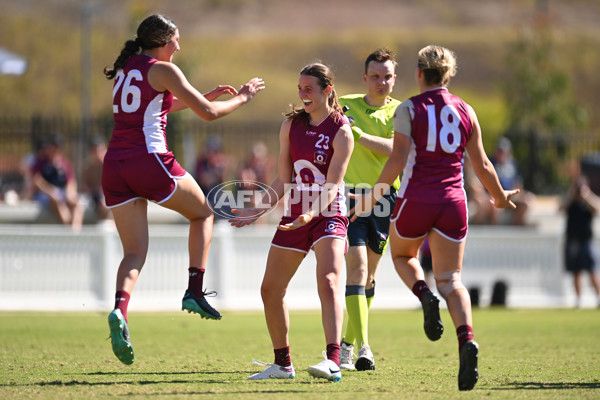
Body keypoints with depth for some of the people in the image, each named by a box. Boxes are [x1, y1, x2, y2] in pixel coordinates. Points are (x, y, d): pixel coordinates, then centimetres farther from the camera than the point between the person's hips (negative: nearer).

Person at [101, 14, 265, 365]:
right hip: (150, 161, -6)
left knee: (135, 252, 5)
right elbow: (208, 113, -3)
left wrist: (205, 95, 37)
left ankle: (120, 310, -23)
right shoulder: (162, 70, -3)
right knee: (203, 214, 20)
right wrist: (242, 98, 14)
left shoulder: (125, 69, 19)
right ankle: (195, 292, 9)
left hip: (115, 167, 6)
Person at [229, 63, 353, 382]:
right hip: (294, 215, 6)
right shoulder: (291, 125, 5)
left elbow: (331, 187, -19)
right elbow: (283, 180, 9)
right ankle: (282, 364, 22)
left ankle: (333, 362, -37)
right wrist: (258, 210, 1)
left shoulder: (341, 132, -12)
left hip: (328, 215, -6)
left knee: (328, 281, -27)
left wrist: (311, 214, -35)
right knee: (270, 289, 7)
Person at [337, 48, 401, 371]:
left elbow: (394, 148, -16)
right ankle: (363, 348, -22)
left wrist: (359, 135, -24)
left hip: (383, 199, 2)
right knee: (356, 265, -17)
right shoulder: (344, 106, 5)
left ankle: (347, 344, 28)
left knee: (369, 273, 11)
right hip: (349, 195, -2)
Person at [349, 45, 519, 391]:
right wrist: (500, 198, 27)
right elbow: (482, 164, 12)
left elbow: (398, 160, -13)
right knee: (451, 279, 5)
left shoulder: (409, 109, -3)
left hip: (416, 200, -3)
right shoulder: (465, 110, 7)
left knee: (403, 255, 26)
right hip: (453, 201, 3)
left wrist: (374, 196, -6)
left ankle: (425, 295, -6)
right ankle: (467, 339, -21)